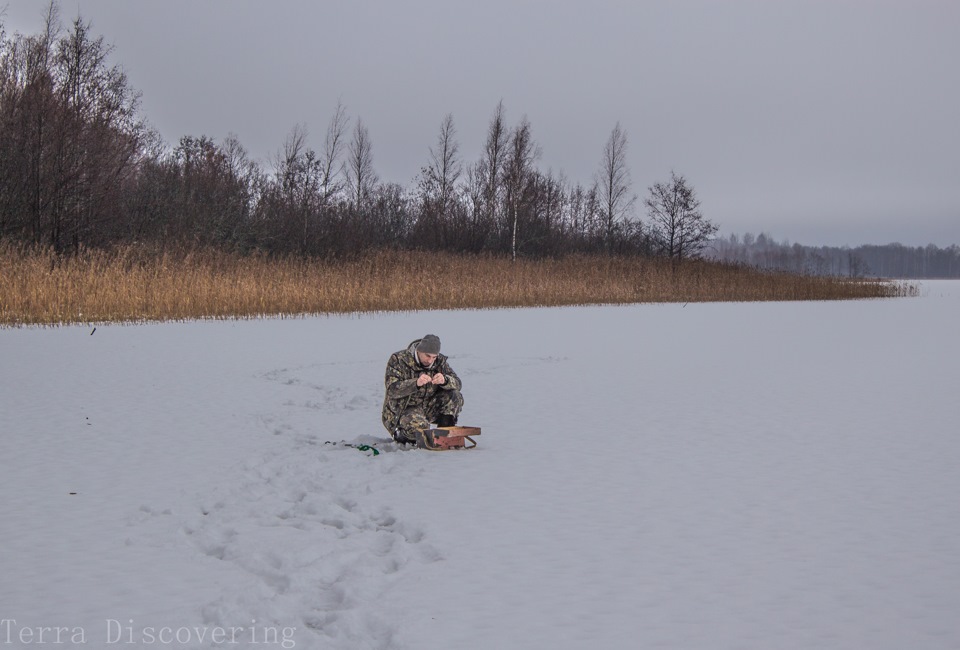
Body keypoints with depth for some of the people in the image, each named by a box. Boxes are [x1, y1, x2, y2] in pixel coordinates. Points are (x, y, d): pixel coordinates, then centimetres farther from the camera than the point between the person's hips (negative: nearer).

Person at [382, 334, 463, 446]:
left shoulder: (440, 361, -1)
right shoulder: (398, 360, -14)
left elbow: (457, 384, -9)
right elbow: (392, 390, -24)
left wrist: (444, 380, -33)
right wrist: (416, 383, -40)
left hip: (429, 407, 5)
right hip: (403, 410, -5)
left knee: (455, 396, -15)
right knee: (421, 426, -35)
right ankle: (401, 434, -1)